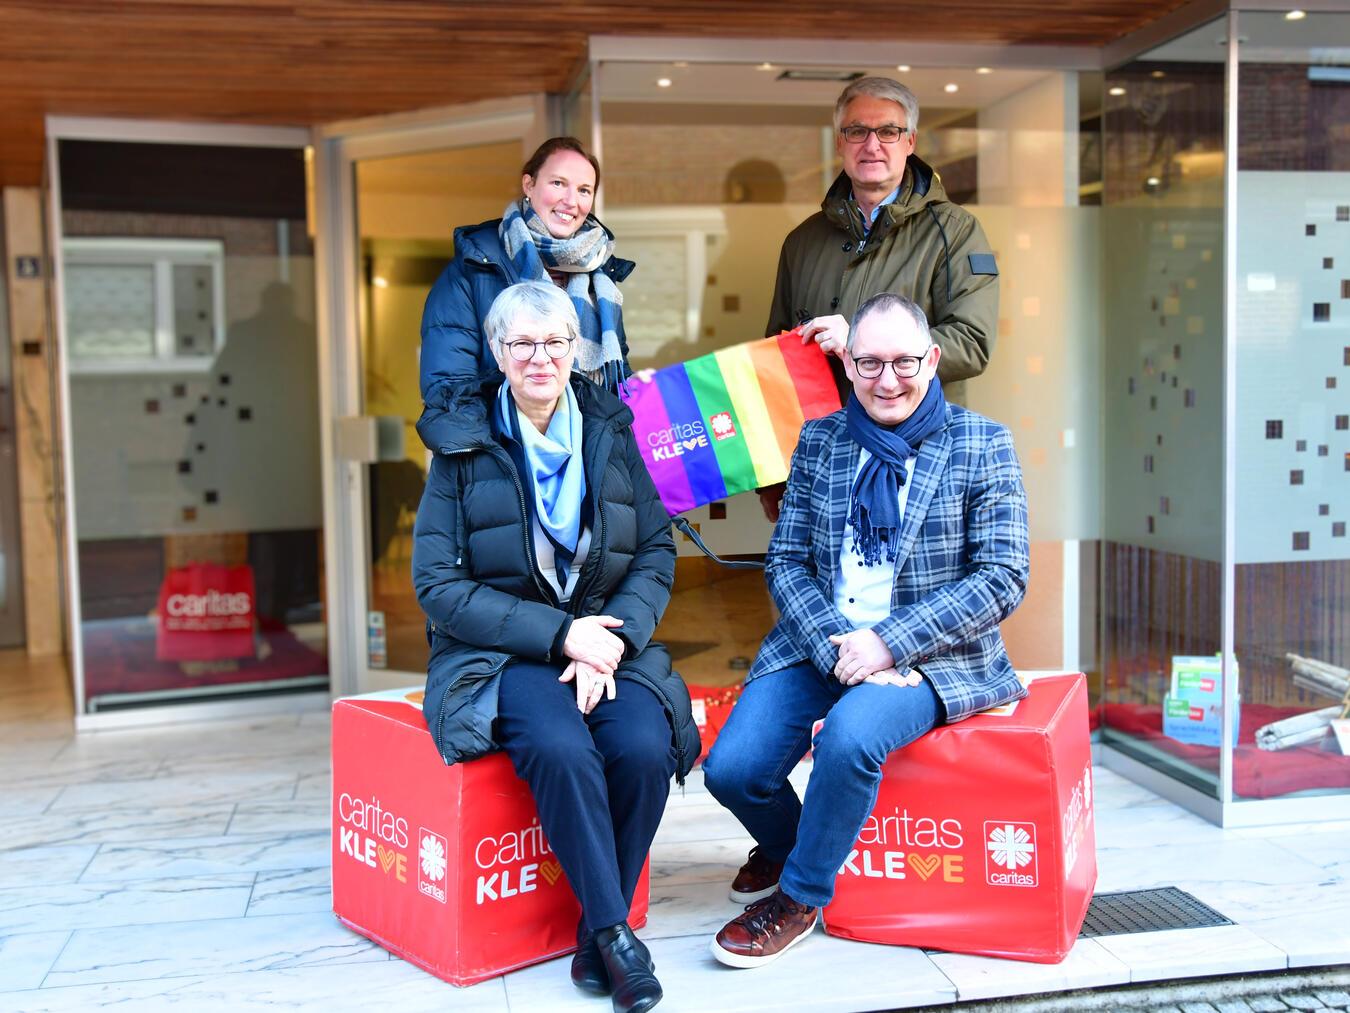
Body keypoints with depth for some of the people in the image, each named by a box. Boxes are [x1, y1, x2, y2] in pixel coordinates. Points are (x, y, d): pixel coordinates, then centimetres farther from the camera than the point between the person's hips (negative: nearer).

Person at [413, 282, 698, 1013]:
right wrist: (559, 634, -17)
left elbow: (657, 555, 5)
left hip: (606, 638, 3)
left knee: (645, 747, -26)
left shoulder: (612, 432, 6)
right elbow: (437, 584, -7)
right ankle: (614, 931, -14)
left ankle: (596, 934, -6)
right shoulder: (463, 444, -2)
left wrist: (612, 638, -15)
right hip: (500, 651, -2)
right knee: (561, 749, -32)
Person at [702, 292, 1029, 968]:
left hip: (934, 656, -3)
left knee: (848, 735, -33)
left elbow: (1002, 578, -6)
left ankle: (799, 896, -5)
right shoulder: (819, 442, 9)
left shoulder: (982, 445, 0)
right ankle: (786, 844, 22)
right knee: (730, 769, -16)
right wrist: (835, 646, -14)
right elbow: (786, 561, 6)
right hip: (820, 647, 3)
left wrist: (889, 642, -16)